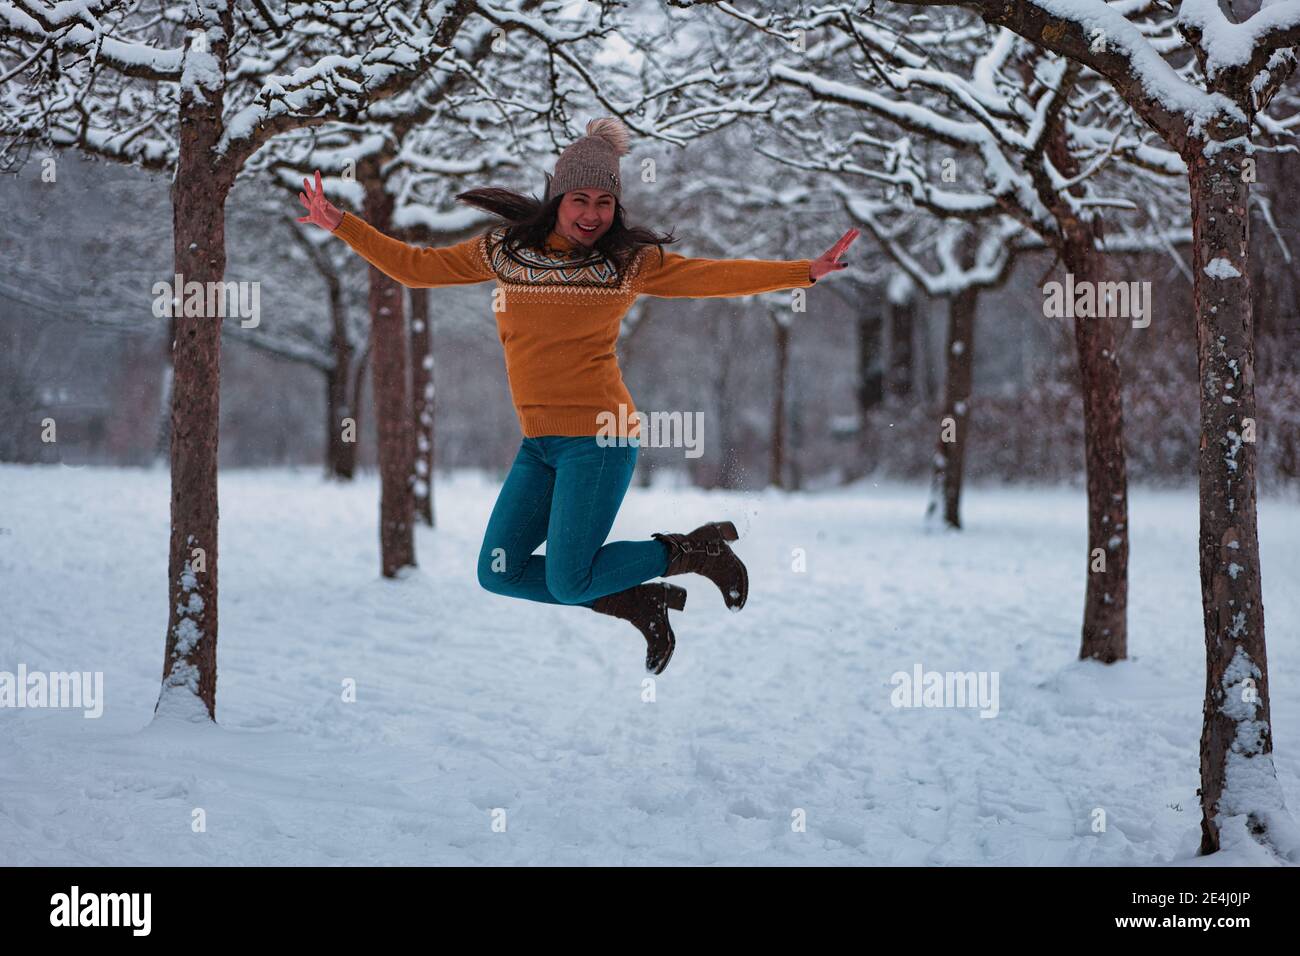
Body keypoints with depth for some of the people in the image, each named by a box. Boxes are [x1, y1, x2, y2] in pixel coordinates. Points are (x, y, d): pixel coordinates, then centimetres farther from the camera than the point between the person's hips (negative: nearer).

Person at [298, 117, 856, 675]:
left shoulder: (631, 263, 0)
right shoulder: (505, 251, 8)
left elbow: (716, 277, -2)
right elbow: (415, 267, 15)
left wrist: (807, 271, -12)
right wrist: (340, 225, 8)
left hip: (597, 438, -5)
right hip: (538, 443, 5)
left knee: (568, 583, -10)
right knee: (500, 574, 2)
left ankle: (695, 550, 13)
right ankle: (642, 604, 16)